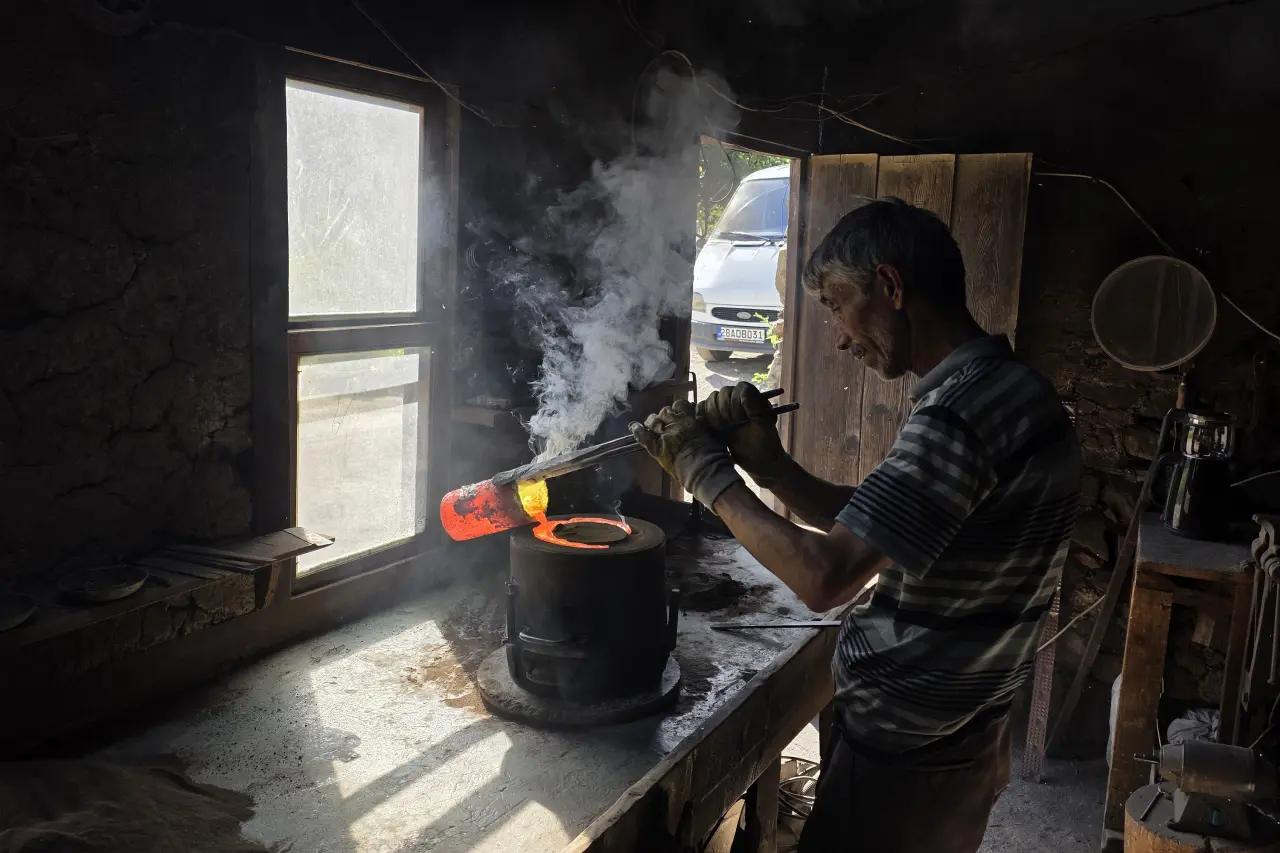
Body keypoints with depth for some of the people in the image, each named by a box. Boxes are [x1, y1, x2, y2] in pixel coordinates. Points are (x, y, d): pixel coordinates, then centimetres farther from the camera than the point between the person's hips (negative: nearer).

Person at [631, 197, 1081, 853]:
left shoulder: (963, 412, -26)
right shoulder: (1003, 388, 6)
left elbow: (824, 577, -29)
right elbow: (870, 531, 9)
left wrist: (709, 475, -17)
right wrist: (769, 464, -4)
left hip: (905, 757, -9)